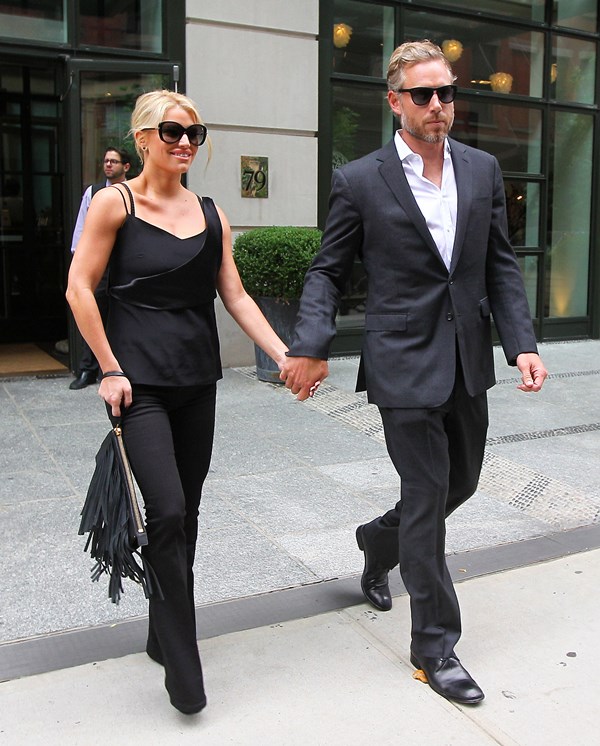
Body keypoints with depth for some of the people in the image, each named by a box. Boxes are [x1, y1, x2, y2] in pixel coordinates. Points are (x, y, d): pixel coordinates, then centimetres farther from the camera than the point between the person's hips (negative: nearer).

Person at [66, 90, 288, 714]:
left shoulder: (210, 215, 10)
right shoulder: (115, 202, -3)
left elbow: (236, 296, 6)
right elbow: (79, 289, -6)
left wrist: (285, 355, -5)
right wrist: (110, 369, -10)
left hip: (197, 382, 5)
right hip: (139, 382, -5)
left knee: (185, 514, 11)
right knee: (167, 512, -13)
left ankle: (163, 636, 31)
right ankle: (182, 669, 2)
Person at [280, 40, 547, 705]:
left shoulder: (483, 170, 7)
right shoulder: (360, 181, -5)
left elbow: (500, 265, 9)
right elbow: (327, 271, -1)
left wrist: (521, 343, -3)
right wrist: (309, 346, -16)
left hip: (468, 366, 6)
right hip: (404, 366, -5)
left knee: (461, 482, 18)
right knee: (427, 497, 0)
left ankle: (380, 541, 48)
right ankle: (434, 644, 18)